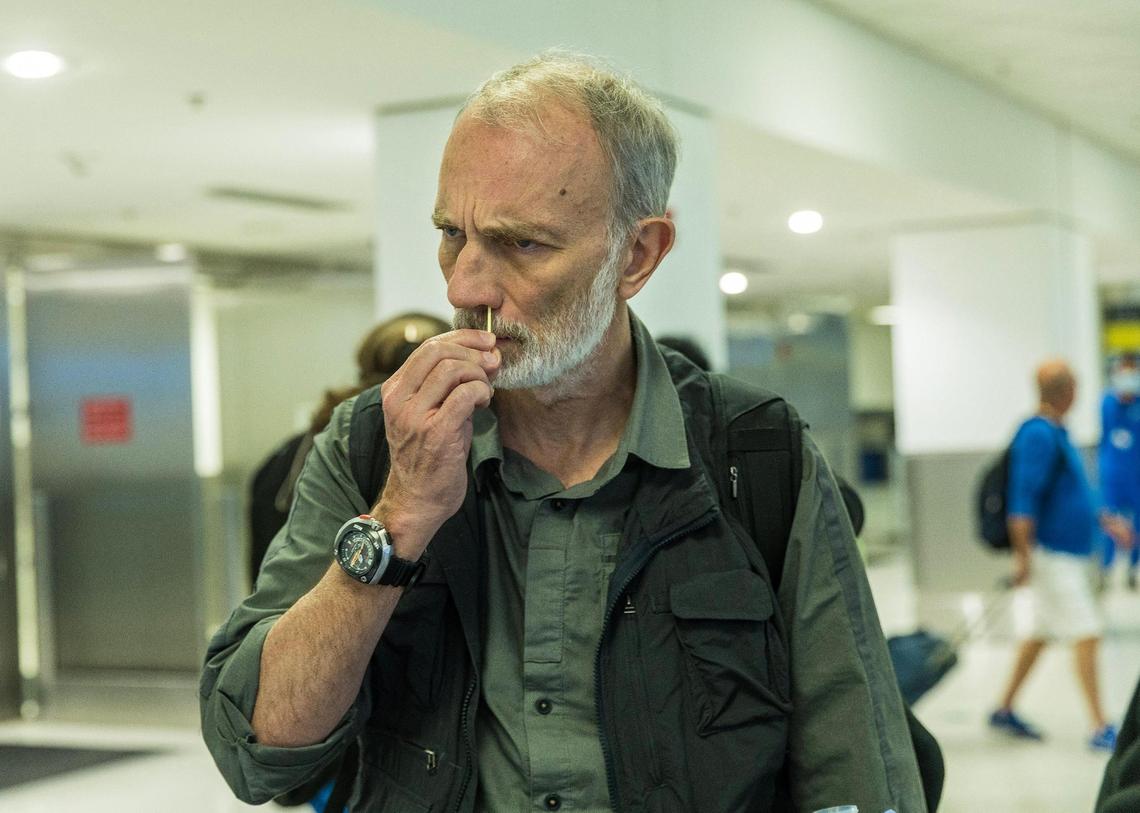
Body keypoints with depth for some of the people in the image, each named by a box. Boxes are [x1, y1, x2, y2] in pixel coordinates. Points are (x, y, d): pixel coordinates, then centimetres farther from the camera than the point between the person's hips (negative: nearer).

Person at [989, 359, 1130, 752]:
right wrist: (1024, 556, -24)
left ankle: (1005, 709, 25)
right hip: (1053, 554, -10)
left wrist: (1103, 520, 21)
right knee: (1087, 634, -9)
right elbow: (1023, 498, -22)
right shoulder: (1039, 435, -18)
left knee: (1042, 632, 15)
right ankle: (1101, 729, -6)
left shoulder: (1057, 433, 12)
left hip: (1070, 553, 10)